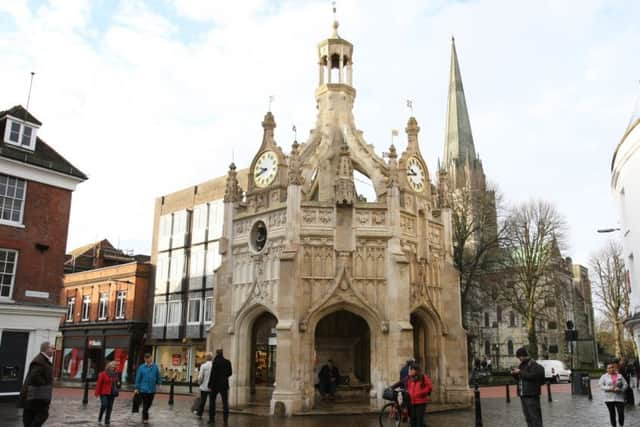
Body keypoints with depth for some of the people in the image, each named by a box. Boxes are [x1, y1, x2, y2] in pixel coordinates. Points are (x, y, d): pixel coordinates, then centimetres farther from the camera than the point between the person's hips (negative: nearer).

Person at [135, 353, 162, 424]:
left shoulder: (155, 367, -1)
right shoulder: (141, 367, -6)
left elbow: (158, 377, 6)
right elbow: (138, 378, -2)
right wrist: (137, 388, -3)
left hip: (152, 389, 3)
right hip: (144, 389, -3)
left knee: (149, 404, 16)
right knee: (145, 404, -1)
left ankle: (144, 416, 39)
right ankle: (145, 418, 13)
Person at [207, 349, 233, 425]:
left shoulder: (215, 362, -13)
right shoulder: (227, 362, 1)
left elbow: (213, 374, -14)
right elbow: (230, 373, 7)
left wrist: (210, 384, -6)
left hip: (215, 384, -3)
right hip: (224, 385, 3)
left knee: (212, 401, 12)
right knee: (225, 402, 7)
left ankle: (212, 418, 13)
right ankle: (226, 420, 3)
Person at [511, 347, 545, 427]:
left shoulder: (533, 364, -10)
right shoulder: (522, 365, 16)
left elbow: (532, 375, -23)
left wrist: (520, 372, -16)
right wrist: (514, 374, 3)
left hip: (531, 395, -9)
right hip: (522, 394, 9)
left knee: (534, 416, -6)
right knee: (528, 417, 13)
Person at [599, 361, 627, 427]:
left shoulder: (620, 376, 10)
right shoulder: (604, 376, 4)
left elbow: (625, 384, 6)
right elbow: (601, 386, -3)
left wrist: (620, 389, -13)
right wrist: (610, 388, -16)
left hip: (619, 398, 1)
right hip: (609, 398, -1)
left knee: (621, 413, -3)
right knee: (612, 414, 3)